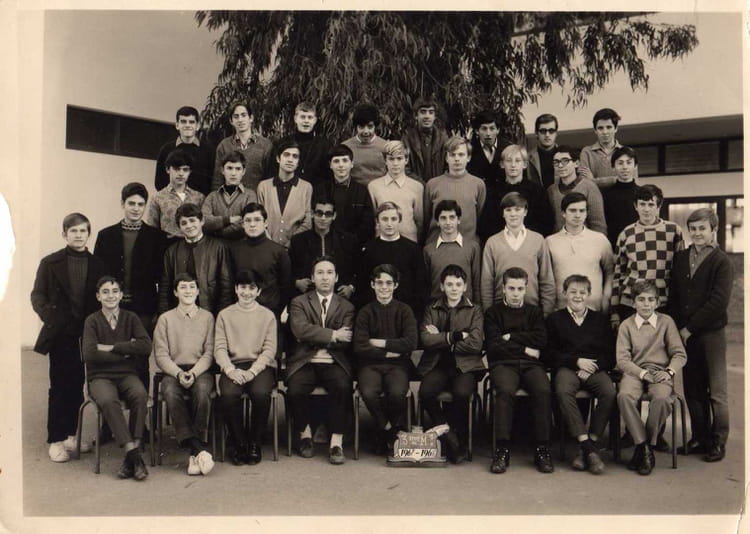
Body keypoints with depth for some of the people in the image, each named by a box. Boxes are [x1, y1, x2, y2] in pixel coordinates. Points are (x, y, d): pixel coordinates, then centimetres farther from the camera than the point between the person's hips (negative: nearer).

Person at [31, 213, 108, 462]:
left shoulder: (97, 265, 6)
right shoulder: (50, 263, 1)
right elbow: (37, 295, 2)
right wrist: (51, 319, -9)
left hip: (86, 334, 2)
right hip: (61, 334, -2)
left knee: (77, 386, 10)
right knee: (59, 387, 1)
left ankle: (70, 434, 23)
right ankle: (55, 440, 10)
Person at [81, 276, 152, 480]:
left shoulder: (130, 318, 9)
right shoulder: (92, 321, 5)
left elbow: (146, 346, -7)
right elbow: (90, 354, -10)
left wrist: (111, 347, -9)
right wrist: (126, 352, -7)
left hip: (127, 375, 1)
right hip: (101, 377, -1)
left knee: (140, 395, -32)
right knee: (108, 400, -34)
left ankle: (131, 457, -27)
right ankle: (134, 455, -32)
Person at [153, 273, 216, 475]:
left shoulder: (207, 317, 12)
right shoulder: (165, 319, 12)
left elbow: (209, 353, 5)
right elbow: (161, 355, 4)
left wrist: (194, 372, -13)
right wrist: (178, 373, -12)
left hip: (201, 369, 0)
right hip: (173, 370, 0)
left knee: (202, 390, -34)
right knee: (170, 392, -33)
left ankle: (194, 454, -30)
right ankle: (200, 449, -36)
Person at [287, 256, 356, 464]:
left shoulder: (346, 307, 15)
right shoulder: (299, 302, 11)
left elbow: (346, 342, 2)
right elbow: (300, 330, -9)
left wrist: (315, 338, -5)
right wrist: (333, 335, -10)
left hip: (334, 363, 1)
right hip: (305, 362, 0)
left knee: (342, 387, -31)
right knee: (295, 390, -28)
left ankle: (336, 442, -20)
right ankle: (304, 433, 0)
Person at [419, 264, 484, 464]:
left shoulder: (474, 311, 11)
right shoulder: (432, 309, 15)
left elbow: (475, 343, -5)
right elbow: (426, 339, -2)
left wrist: (441, 339, -5)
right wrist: (456, 336, -10)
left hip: (465, 365, -1)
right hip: (437, 365, 1)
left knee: (462, 393, -32)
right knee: (425, 391, -29)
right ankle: (448, 433, -6)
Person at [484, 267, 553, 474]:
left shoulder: (534, 312, 22)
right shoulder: (493, 313, 15)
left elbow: (541, 339, 5)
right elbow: (494, 345, 1)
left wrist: (511, 337, 2)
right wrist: (524, 348, 1)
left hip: (530, 364, 2)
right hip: (503, 363, -2)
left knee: (543, 390, -30)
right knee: (505, 390, -34)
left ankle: (542, 448, -22)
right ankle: (502, 449, -29)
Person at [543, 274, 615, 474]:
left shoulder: (600, 319, 23)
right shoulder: (554, 319, 18)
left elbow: (610, 354, 14)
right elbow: (548, 353, 7)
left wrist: (592, 366, -5)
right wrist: (577, 361, -6)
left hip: (595, 369, 2)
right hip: (567, 367, -1)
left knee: (609, 392, -32)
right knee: (563, 392, -36)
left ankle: (589, 444, -24)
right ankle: (588, 447, -35)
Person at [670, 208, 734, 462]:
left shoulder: (721, 262, -6)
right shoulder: (680, 257, 11)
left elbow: (718, 302, -13)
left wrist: (690, 329, -12)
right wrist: (678, 327, 1)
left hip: (711, 334, -5)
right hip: (684, 334, 5)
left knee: (716, 391, 3)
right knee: (692, 390, 10)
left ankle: (718, 442, 14)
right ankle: (699, 438, 22)